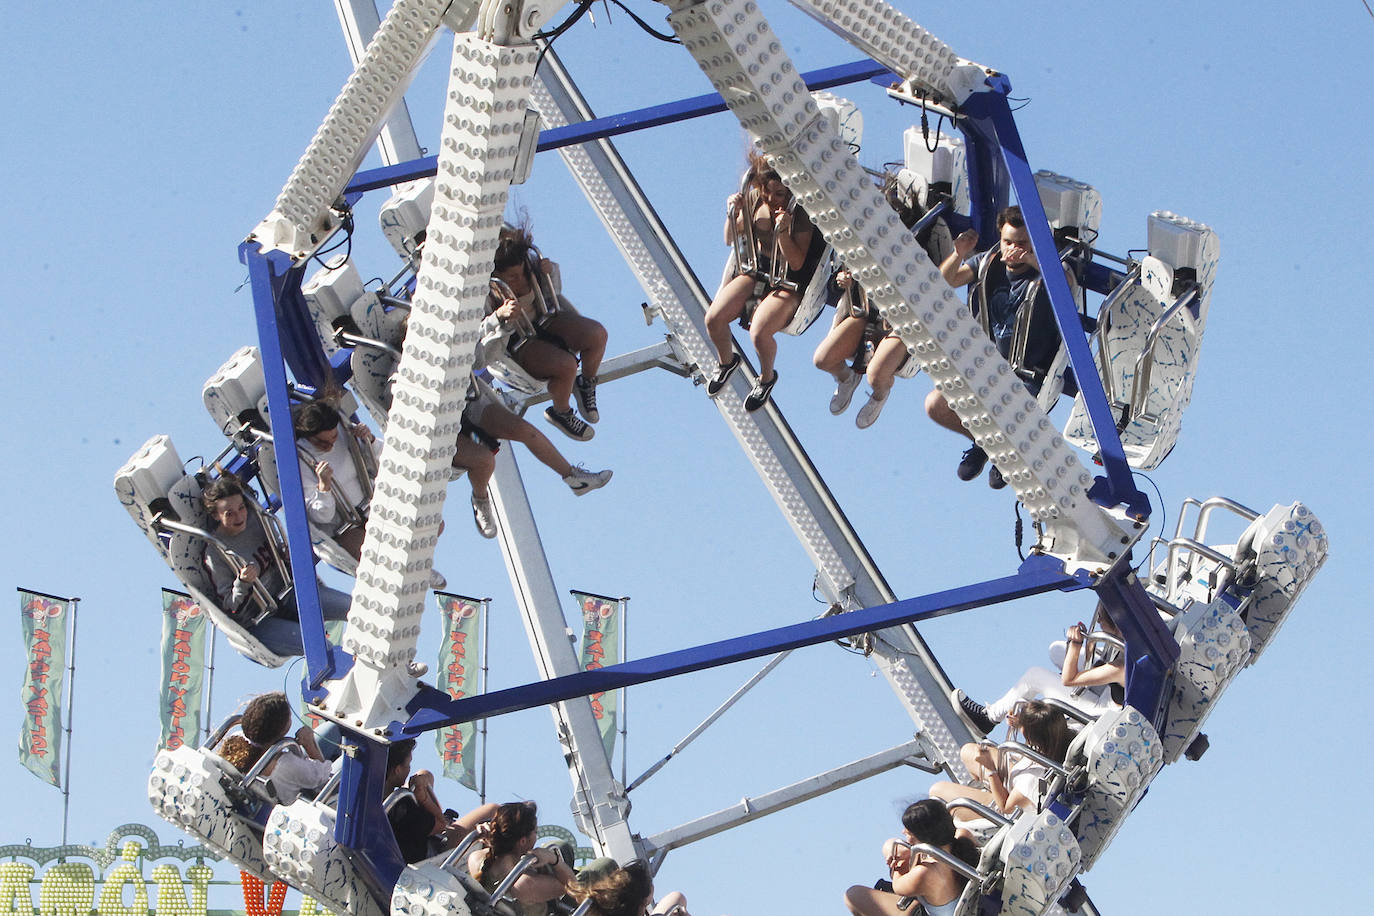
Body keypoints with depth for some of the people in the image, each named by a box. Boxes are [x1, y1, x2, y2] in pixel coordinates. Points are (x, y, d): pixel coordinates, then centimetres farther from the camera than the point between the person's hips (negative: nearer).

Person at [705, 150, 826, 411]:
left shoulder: (800, 212, -20)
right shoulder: (754, 199, -5)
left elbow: (797, 263, -21)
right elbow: (730, 240, 6)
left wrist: (783, 231, -34)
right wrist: (733, 215, -13)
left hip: (789, 284, -5)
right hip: (756, 271, 5)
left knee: (759, 333, -28)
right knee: (713, 319, -14)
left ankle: (767, 377, 7)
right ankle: (726, 361, 21)